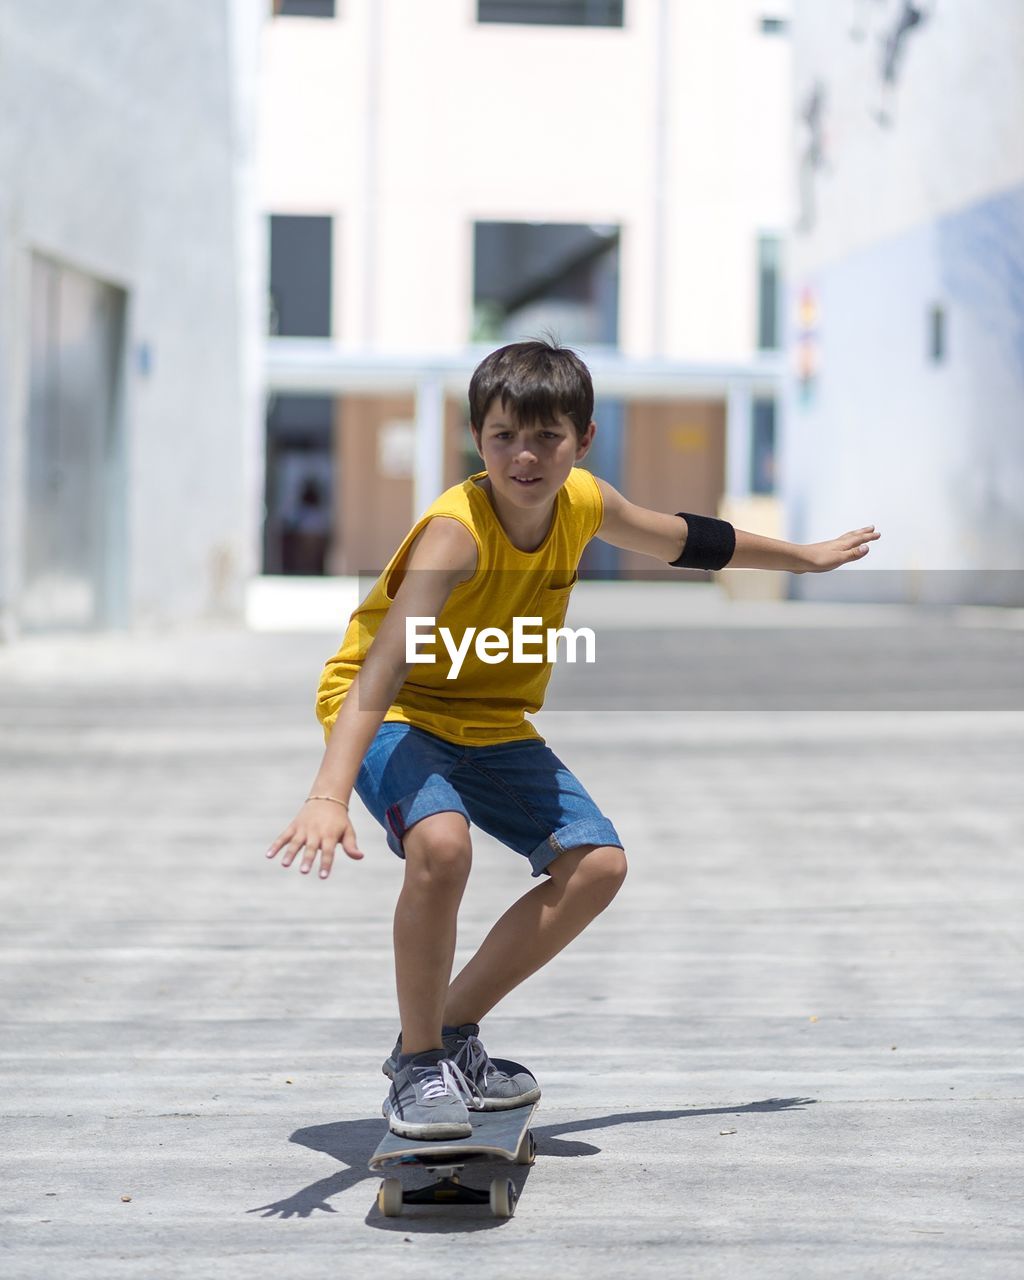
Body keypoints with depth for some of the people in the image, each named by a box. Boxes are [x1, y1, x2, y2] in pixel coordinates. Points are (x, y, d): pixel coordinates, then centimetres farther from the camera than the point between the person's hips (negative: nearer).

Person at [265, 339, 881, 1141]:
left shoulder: (584, 504, -9)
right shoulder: (455, 531, -31)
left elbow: (681, 540, 13)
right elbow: (380, 673, -42)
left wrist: (805, 558, 27)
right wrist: (329, 797, -55)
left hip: (493, 726, 7)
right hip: (389, 716, -7)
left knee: (597, 864, -5)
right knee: (442, 844, -34)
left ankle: (452, 1031, 8)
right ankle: (419, 1067, -14)